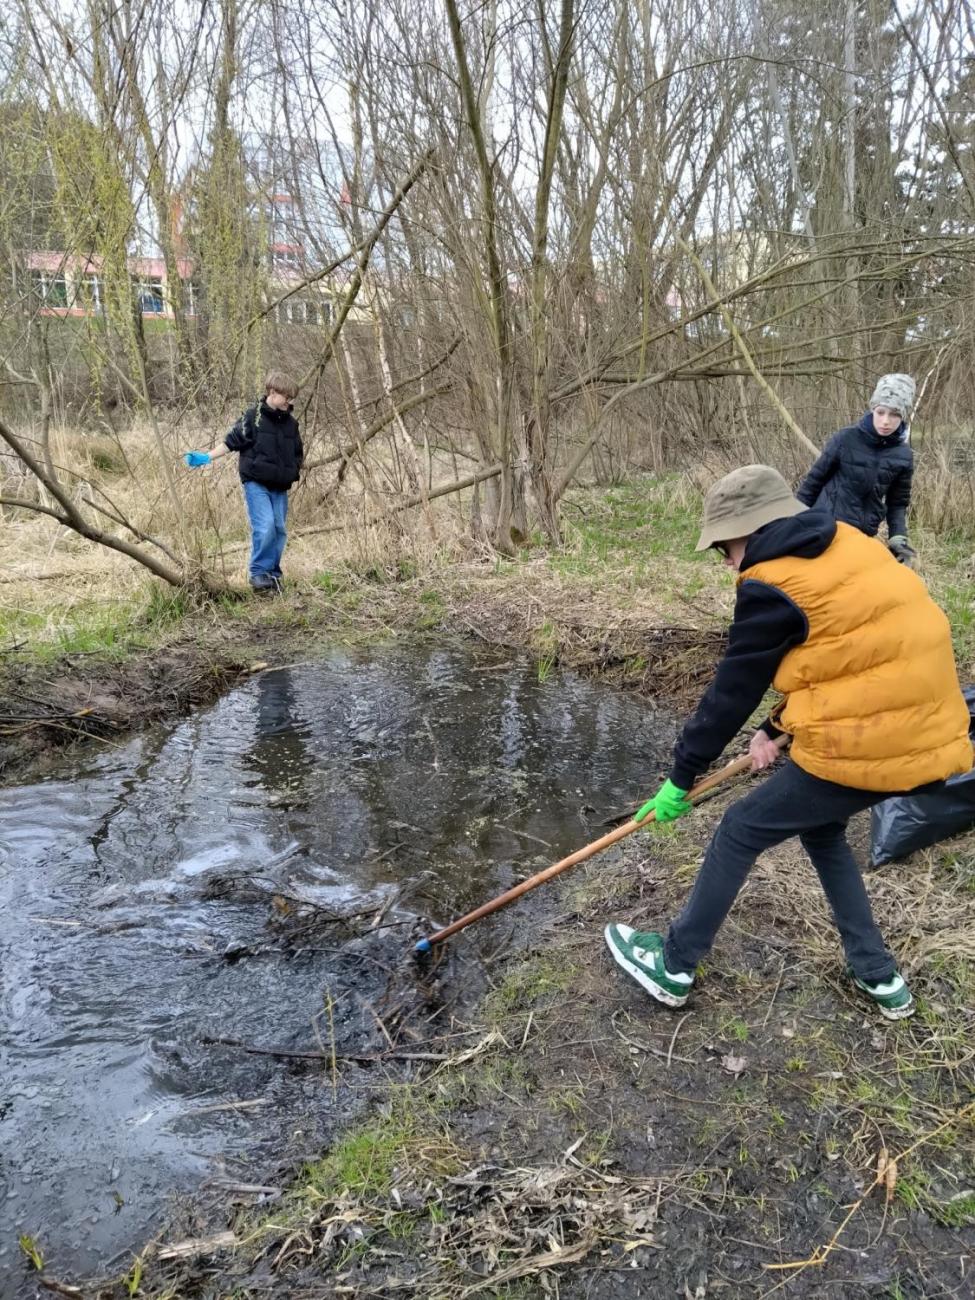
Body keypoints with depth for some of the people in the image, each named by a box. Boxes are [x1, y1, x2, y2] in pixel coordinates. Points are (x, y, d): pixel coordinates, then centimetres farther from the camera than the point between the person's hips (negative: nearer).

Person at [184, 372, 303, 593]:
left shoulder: (291, 423, 11)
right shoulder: (253, 417, -5)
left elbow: (297, 454, 22)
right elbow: (231, 442, -3)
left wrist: (294, 472, 7)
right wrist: (206, 457, -10)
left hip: (280, 486, 5)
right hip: (256, 483, -5)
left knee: (279, 530, 5)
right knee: (265, 527, -18)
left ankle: (273, 574, 17)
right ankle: (258, 573, -6)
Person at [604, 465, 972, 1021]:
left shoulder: (773, 587, -12)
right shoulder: (849, 547, 13)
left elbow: (733, 691, -7)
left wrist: (681, 777, 4)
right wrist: (775, 730, 18)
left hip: (861, 748, -9)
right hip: (925, 735, 9)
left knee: (740, 832, 8)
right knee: (821, 829, 28)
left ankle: (674, 967, 21)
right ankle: (879, 975, 34)